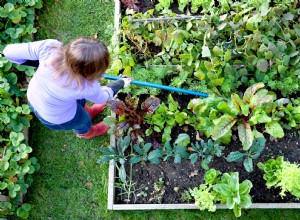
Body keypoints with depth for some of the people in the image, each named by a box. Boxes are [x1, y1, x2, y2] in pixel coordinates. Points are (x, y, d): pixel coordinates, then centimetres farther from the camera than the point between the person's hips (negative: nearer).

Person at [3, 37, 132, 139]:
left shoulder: (49, 47, -37)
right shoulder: (87, 86, -38)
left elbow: (10, 52, -22)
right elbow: (102, 97, -13)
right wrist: (121, 83, 4)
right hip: (55, 119, -4)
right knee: (83, 120, 31)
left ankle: (88, 111, 66)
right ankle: (85, 132, 66)